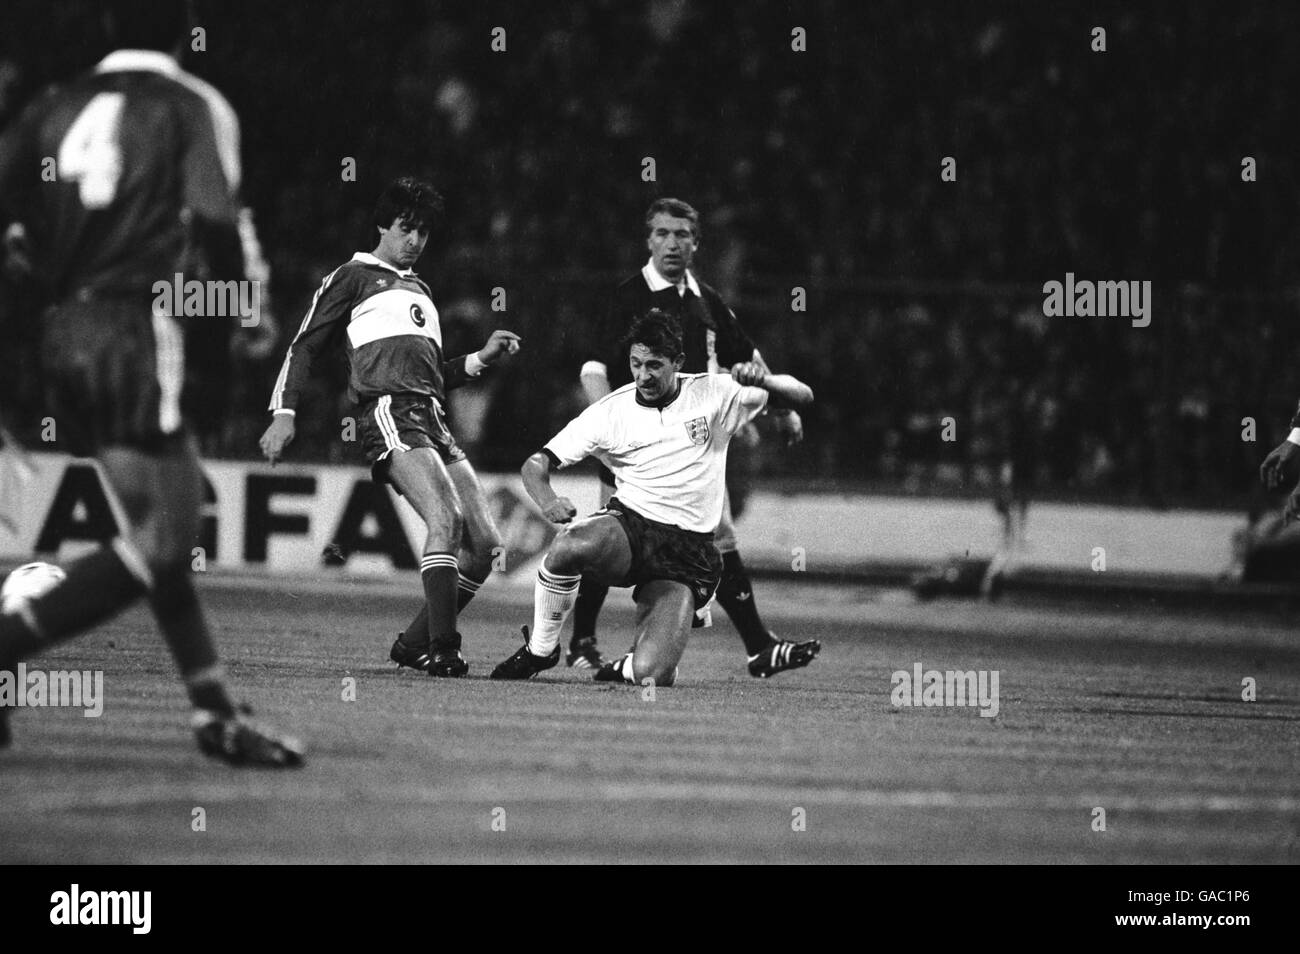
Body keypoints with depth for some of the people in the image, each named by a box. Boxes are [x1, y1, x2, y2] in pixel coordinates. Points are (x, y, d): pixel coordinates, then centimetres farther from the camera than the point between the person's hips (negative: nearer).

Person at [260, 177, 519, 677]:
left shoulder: (419, 290, 32)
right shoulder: (353, 276, 11)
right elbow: (305, 347, 7)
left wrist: (481, 358, 21)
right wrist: (284, 413, -5)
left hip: (434, 421, 8)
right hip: (389, 414, -8)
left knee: (485, 542, -1)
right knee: (445, 518, -27)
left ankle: (415, 644, 10)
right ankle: (441, 649, -29)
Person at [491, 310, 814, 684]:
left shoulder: (713, 396, -2)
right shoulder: (609, 412, -1)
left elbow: (801, 395, -4)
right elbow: (536, 464, -1)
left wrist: (765, 381, -28)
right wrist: (547, 500, -25)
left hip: (688, 551, -1)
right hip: (627, 526, 1)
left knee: (651, 676, -21)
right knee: (570, 545, -38)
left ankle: (628, 668, 21)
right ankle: (540, 648, -11)